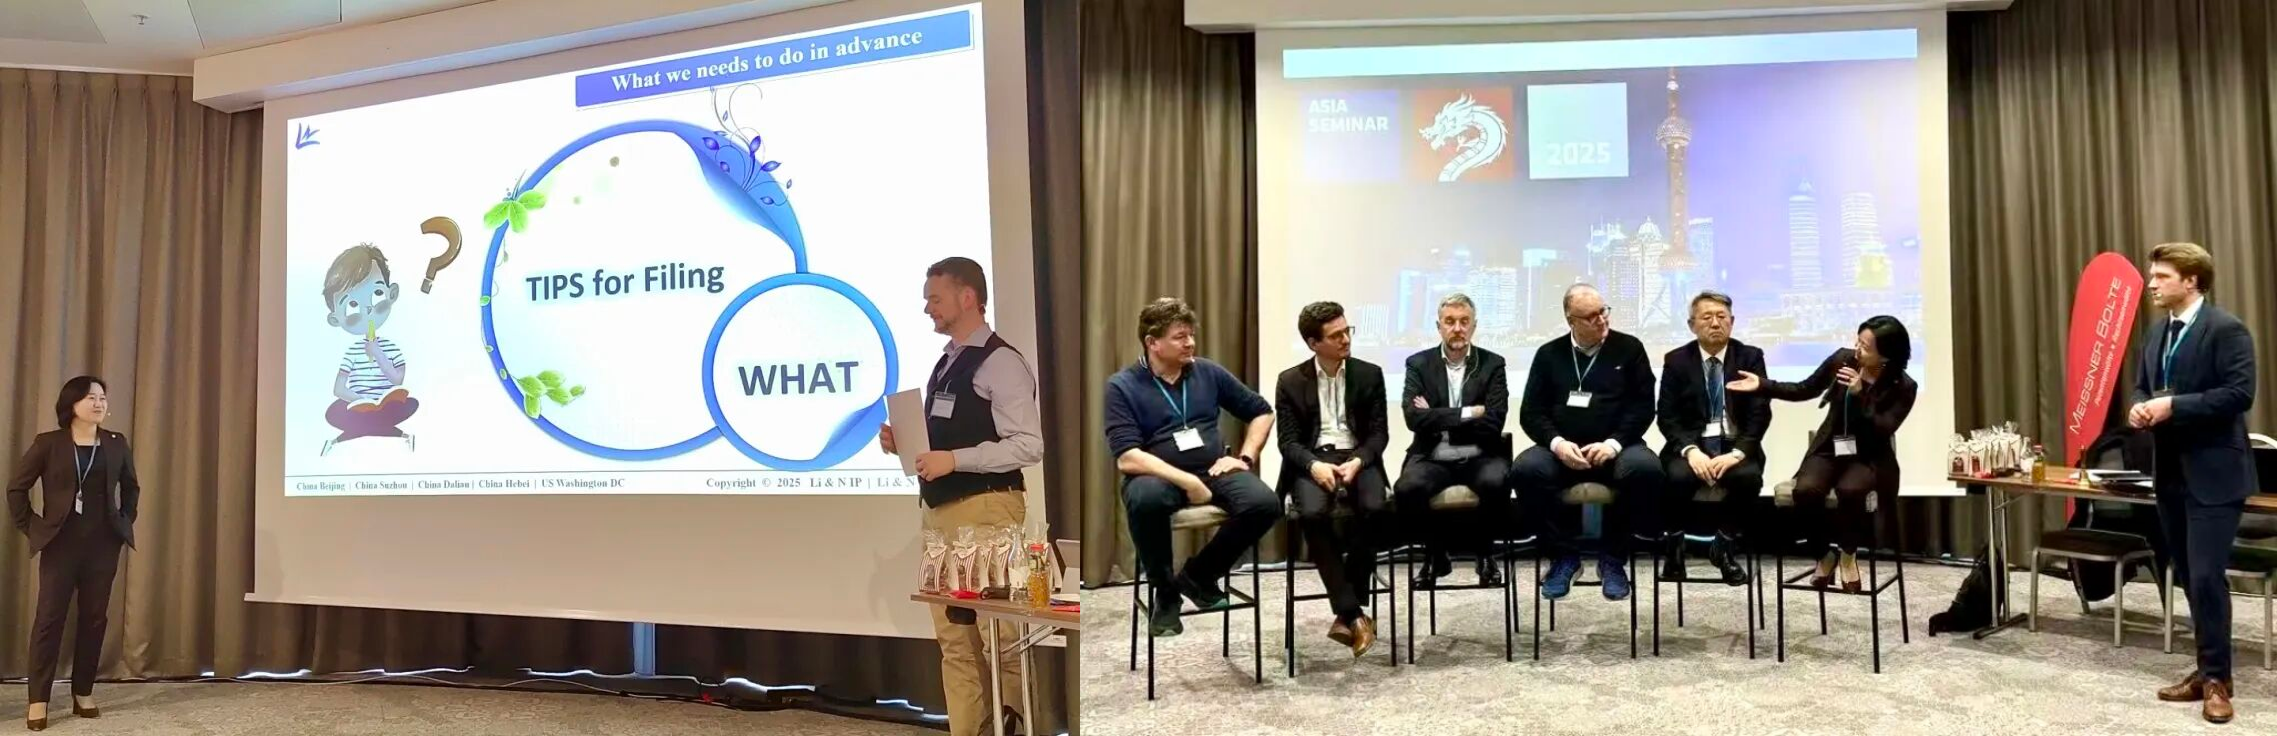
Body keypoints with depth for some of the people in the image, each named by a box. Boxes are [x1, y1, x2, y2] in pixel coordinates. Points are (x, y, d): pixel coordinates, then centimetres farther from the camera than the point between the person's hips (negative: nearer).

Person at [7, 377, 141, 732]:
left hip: (103, 545, 3)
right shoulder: (48, 443, -3)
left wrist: (125, 522, 10)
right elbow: (17, 487, 2)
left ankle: (83, 693, 16)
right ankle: (38, 700, 2)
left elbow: (131, 487, 18)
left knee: (95, 618, 6)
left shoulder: (117, 444, 5)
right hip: (61, 544, -3)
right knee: (49, 618, -2)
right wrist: (31, 526, -2)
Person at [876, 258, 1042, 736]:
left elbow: (1028, 445, -17)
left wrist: (954, 459, -21)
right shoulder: (946, 363, 17)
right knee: (953, 636, 10)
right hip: (940, 511, 9)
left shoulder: (1001, 362, -9)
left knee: (997, 633, -4)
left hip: (985, 510, -9)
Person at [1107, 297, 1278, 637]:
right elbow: (1127, 459, -15)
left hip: (1213, 471, 4)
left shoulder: (1208, 372, 9)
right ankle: (1165, 591, -13)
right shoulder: (1122, 386, -4)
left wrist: (1245, 457, 5)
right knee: (1145, 499, -40)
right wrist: (1187, 481, -22)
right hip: (1157, 476, -4)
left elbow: (1261, 412, 20)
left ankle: (1198, 574, -1)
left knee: (1265, 503, -26)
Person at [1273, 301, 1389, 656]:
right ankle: (1354, 614, -27)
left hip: (1358, 458, 1)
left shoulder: (1369, 374, 9)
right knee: (1313, 513, -34)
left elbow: (1379, 433, 4)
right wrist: (1315, 464, -22)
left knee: (1374, 508, -32)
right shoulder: (1290, 381, 6)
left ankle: (1346, 615, -20)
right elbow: (1288, 441, 0)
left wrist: (1357, 462, -17)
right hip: (1312, 460, -1)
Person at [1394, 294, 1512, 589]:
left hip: (1479, 458, 0)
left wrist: (1437, 419, -9)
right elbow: (1415, 418, -9)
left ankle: (1485, 553, -3)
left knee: (1495, 483, -34)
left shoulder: (1493, 364, 5)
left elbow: (1493, 422, -8)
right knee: (1407, 488, -31)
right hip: (1433, 459, 0)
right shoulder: (1419, 364, 6)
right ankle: (1436, 554, -1)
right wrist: (1468, 413, -11)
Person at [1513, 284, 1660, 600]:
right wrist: (1556, 442, -15)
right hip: (1562, 449, 1)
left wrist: (1613, 443, -15)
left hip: (1615, 447, -1)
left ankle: (1613, 557, -12)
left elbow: (1643, 406, 1)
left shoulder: (1629, 348, 7)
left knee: (1645, 469, -34)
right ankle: (1565, 555, -11)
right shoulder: (1549, 354, 10)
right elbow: (1531, 412, 5)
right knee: (1526, 468, -31)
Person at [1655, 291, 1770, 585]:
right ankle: (1675, 546, -6)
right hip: (1692, 445, 0)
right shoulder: (1676, 360, 4)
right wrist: (1690, 450, -21)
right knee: (1678, 476, -33)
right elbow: (1667, 416, -2)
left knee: (1749, 477, -33)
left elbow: (1760, 414, -4)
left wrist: (1737, 453, -20)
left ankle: (1723, 546, -7)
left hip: (1734, 445, 1)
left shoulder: (1750, 356, 4)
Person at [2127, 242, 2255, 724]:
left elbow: (2239, 394, -19)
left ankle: (2217, 679, 3)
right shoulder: (2158, 334, 13)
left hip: (2212, 474, -8)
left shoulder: (2226, 329, -11)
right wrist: (2138, 408, -2)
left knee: (2206, 577, -9)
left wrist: (2172, 406, -23)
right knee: (2189, 578, 13)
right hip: (2171, 473, 8)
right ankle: (2208, 669, 23)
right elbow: (2143, 387, 20)